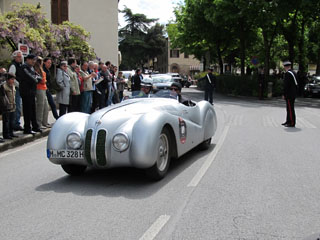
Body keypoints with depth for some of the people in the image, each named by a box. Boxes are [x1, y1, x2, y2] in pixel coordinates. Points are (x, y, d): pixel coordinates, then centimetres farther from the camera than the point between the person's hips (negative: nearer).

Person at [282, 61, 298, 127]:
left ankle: (292, 123, -4)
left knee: (290, 108, -6)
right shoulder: (293, 73, 14)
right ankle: (288, 121, 23)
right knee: (289, 108, 16)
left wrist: (284, 94, -15)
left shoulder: (287, 73, -16)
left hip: (289, 94, -10)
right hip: (293, 94, 10)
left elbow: (286, 85, -19)